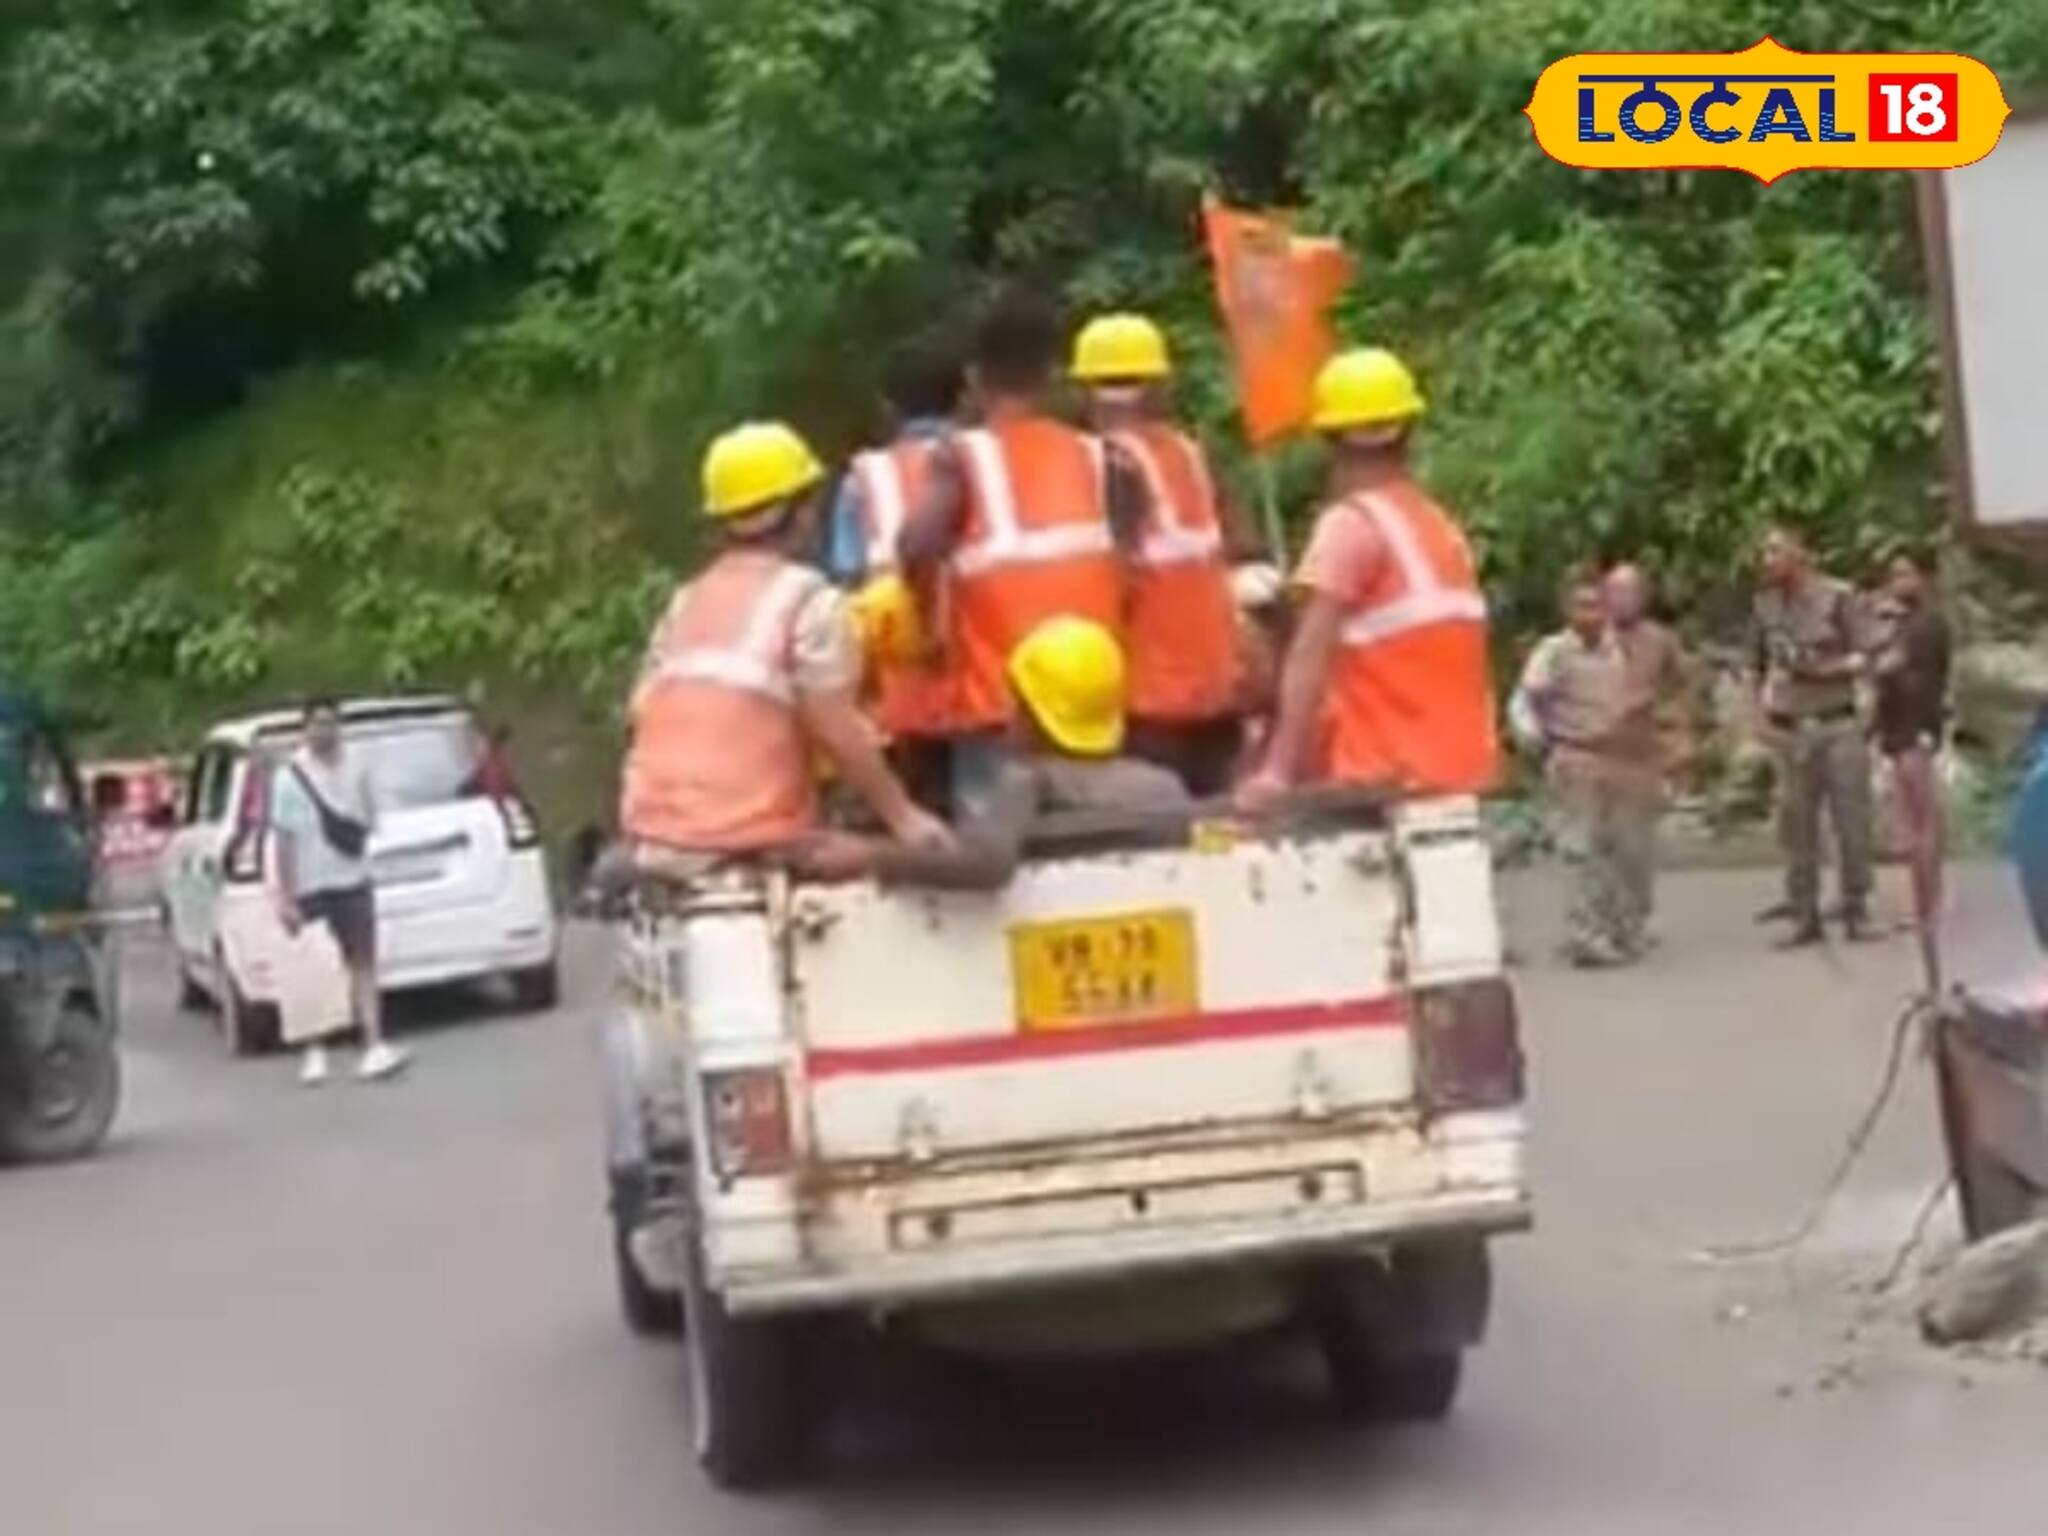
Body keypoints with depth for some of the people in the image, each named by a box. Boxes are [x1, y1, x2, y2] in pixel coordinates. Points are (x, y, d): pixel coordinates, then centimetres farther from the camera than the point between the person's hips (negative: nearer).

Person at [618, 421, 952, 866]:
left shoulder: (686, 600, 16)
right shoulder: (807, 598, -5)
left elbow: (646, 710, 13)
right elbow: (836, 730, -10)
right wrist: (902, 815, -2)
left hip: (656, 838, 8)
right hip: (745, 848, -7)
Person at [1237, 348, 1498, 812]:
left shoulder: (1351, 522, -9)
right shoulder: (1441, 525, 14)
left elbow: (1311, 654, -19)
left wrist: (1279, 770, -24)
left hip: (1392, 780, -8)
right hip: (1466, 772, 8)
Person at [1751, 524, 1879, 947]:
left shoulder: (1838, 596, -3)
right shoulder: (1765, 604, 9)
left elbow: (1865, 655, -4)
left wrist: (1824, 668, -17)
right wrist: (1765, 699, 4)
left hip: (1838, 725, -3)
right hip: (1792, 731, 3)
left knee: (1852, 820, -3)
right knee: (1797, 827, 3)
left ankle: (1856, 912, 6)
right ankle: (1805, 919, 9)